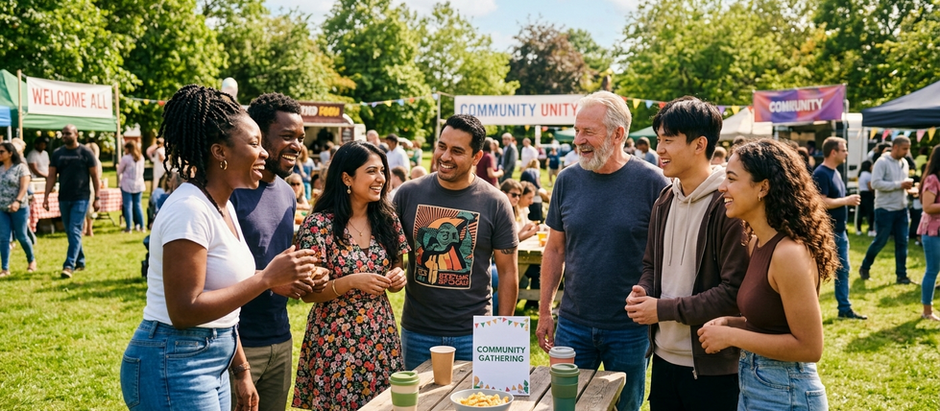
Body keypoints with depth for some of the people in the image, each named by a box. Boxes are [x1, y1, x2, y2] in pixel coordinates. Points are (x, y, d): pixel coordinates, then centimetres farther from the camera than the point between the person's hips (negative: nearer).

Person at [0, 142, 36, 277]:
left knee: (21, 236, 4)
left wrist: (17, 201, -28)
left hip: (19, 209, -5)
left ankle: (31, 260, 27)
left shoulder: (21, 167, -6)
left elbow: (24, 187, -15)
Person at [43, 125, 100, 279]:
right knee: (69, 232, 11)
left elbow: (94, 176, -2)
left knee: (75, 231, -11)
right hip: (63, 199, 5)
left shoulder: (86, 153, -4)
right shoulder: (57, 153, 6)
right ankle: (80, 262, 23)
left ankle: (69, 265, -13)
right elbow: (51, 176, 7)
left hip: (81, 199, -5)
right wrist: (46, 196, -2)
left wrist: (97, 198, -7)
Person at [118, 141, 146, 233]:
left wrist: (118, 167, 20)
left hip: (127, 185, -5)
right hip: (139, 185, 5)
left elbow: (119, 172, 0)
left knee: (128, 206, -1)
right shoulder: (141, 158, 3)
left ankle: (129, 227, -1)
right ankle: (141, 226, 11)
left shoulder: (125, 158, -12)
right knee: (138, 205, 12)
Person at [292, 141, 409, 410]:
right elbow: (308, 293, -10)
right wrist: (352, 282, -24)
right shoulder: (319, 224, -11)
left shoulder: (387, 220, 3)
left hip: (381, 338, 4)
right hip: (334, 342, -4)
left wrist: (398, 278, -8)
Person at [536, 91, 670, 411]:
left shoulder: (651, 182, -9)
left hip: (631, 328, -2)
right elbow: (555, 249, 7)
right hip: (572, 324, 3)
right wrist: (544, 311, 5)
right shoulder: (568, 180, 0)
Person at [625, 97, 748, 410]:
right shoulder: (665, 202, 8)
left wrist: (663, 309, -17)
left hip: (712, 366, -7)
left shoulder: (729, 205, -16)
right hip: (664, 357, 7)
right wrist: (642, 291, -3)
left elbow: (735, 292, -20)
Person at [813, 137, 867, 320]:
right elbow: (822, 202, -24)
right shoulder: (821, 174, -17)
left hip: (839, 231, 10)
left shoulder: (835, 172, 13)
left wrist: (848, 201, 6)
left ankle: (845, 308, 21)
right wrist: (847, 200, -16)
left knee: (843, 270, 13)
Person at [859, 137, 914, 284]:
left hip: (902, 209, 7)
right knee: (880, 241, 1)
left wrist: (908, 184, -1)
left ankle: (901, 275, 13)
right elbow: (875, 183, -22)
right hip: (885, 209, -7)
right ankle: (865, 267, 21)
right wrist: (899, 185, -21)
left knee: (902, 242, 5)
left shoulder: (904, 163, 11)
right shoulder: (882, 162, -13)